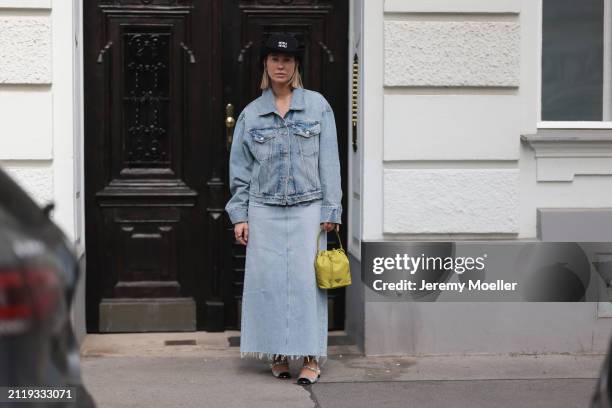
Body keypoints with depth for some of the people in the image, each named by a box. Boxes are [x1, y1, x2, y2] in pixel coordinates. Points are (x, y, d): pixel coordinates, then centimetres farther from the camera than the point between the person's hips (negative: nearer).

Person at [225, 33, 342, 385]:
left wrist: (331, 210, -3)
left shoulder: (318, 106, 4)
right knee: (269, 280, 1)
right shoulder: (251, 114, 8)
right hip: (264, 211, 2)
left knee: (307, 280, -4)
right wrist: (239, 215, 4)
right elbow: (240, 169, 10)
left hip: (308, 208, -2)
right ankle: (279, 354, 13)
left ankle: (312, 358, 3)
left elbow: (329, 161, 2)